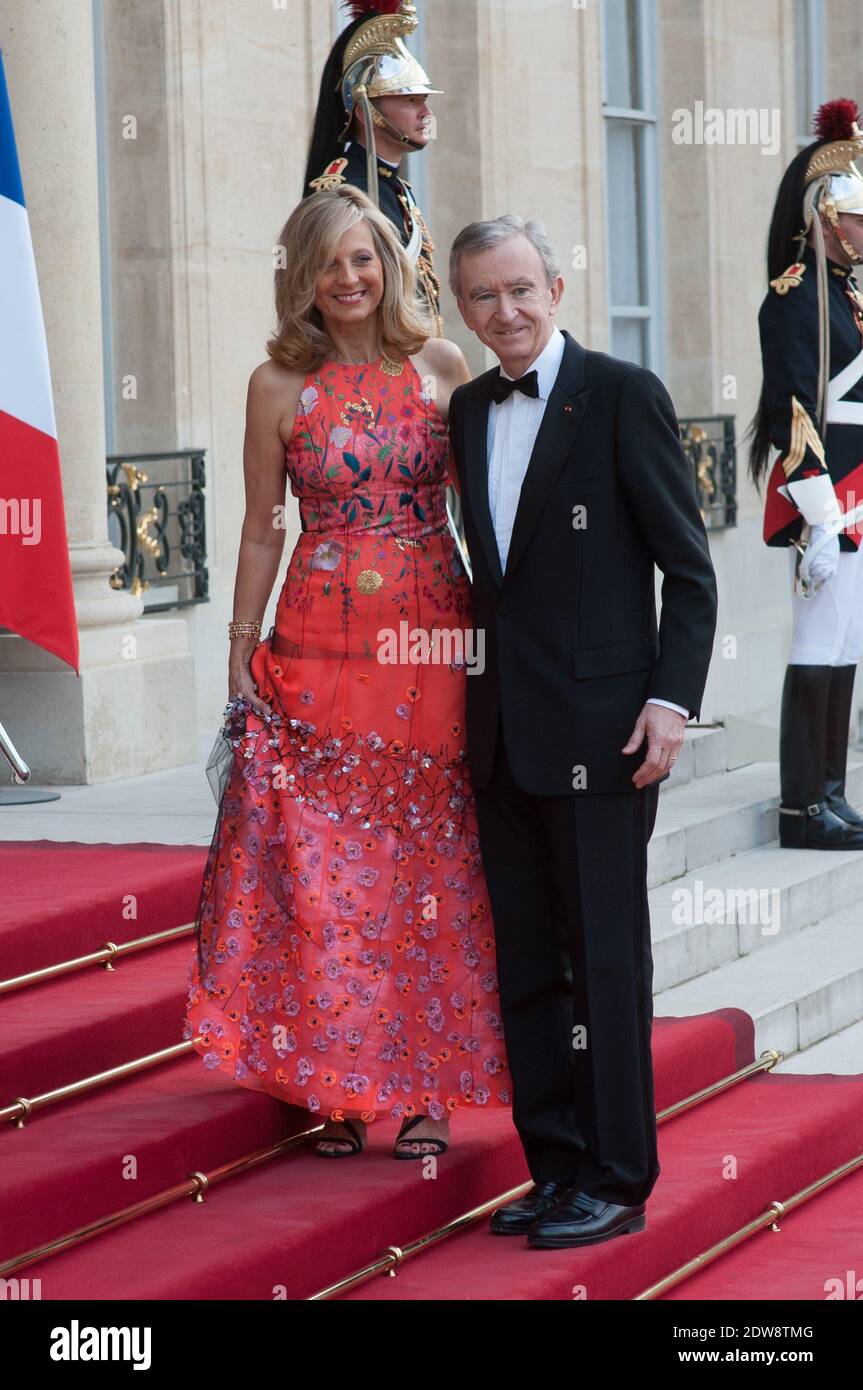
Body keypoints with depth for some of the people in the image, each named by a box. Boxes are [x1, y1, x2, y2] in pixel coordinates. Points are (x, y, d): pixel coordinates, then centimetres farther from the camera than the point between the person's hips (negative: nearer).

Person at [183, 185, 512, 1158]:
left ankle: (425, 1086, 11)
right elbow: (261, 531, 6)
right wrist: (240, 661, 4)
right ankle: (339, 1089, 10)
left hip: (430, 641, 0)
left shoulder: (441, 367, 4)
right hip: (318, 649, 0)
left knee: (430, 866, 2)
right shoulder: (280, 385, 3)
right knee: (321, 870, 0)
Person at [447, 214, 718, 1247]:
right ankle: (557, 1169, 19)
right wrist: (486, 678, 11)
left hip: (598, 731, -7)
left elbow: (688, 568, -7)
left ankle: (616, 1182, 6)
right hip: (504, 732, 7)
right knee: (525, 966, 10)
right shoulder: (470, 411, 13)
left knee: (604, 960, -1)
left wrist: (672, 698, -15)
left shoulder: (623, 395, -6)